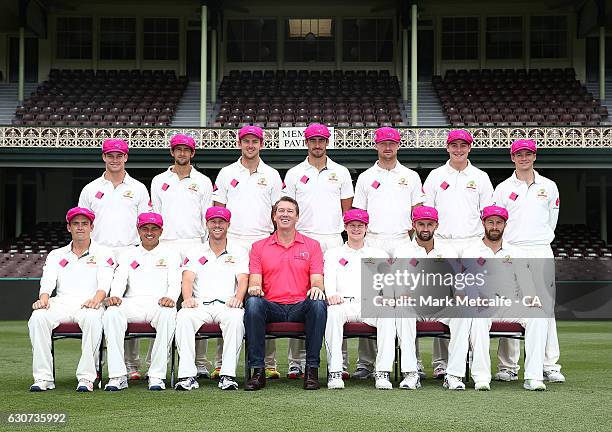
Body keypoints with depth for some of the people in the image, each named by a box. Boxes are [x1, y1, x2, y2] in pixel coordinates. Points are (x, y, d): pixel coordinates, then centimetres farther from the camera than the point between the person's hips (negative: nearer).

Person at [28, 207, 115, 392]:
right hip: (60, 303, 3)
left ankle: (86, 377, -34)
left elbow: (104, 283, 0)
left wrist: (96, 299, -23)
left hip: (90, 303, -2)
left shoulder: (103, 253, 16)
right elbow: (47, 281, 8)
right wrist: (43, 298, -15)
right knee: (38, 317, -30)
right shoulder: (56, 255, 25)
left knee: (92, 319, -38)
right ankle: (43, 377, -28)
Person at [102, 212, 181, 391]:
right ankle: (117, 376, -31)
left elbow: (175, 283, 6)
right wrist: (115, 295, -14)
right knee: (111, 314, -31)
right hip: (132, 302, 2)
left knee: (168, 315, -38)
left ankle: (157, 375, -32)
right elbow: (119, 279, 10)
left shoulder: (171, 254, 19)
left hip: (159, 304, -2)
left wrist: (170, 297, -18)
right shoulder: (128, 255, 24)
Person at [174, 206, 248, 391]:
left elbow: (243, 280, 3)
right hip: (200, 304, 1)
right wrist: (188, 298, -19)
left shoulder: (239, 253, 17)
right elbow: (187, 279, 4)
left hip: (227, 305, -1)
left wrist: (237, 298, -20)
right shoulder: (195, 253, 19)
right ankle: (187, 375, -33)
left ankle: (228, 375, -34)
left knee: (236, 317, -37)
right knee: (183, 316, -33)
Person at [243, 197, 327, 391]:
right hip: (272, 307, 1)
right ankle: (258, 371, -27)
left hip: (300, 307, 0)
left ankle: (312, 369, -24)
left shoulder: (312, 245, 14)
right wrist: (254, 287, -18)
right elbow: (255, 281, 7)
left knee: (318, 303, -34)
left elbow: (317, 280, 5)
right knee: (252, 302, -32)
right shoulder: (259, 247, 15)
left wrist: (317, 287, -20)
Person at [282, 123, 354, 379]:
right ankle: (297, 362, 1)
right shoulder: (294, 174, 11)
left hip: (333, 240, 0)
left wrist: (343, 233, 2)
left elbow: (347, 209, 14)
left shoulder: (341, 173, 13)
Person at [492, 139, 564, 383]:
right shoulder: (503, 188, 9)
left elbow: (551, 223, 18)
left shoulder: (549, 187, 13)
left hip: (541, 252, 1)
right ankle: (508, 367, 0)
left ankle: (550, 366, -1)